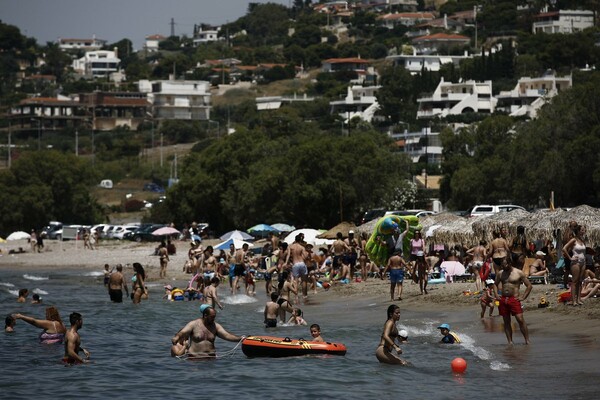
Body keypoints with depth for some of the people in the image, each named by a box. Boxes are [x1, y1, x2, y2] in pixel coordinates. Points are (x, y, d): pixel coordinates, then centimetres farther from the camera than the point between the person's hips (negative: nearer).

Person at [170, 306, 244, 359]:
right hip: (195, 356, -3)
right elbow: (182, 333, -7)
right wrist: (175, 339, -30)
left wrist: (239, 338, -12)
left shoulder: (215, 326, 10)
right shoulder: (193, 324, 0)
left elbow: (227, 335, 3)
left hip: (210, 357, 3)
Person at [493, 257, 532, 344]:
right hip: (503, 299, 4)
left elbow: (529, 286, 2)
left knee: (520, 319, -12)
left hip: (514, 299, -4)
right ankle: (510, 341, 9)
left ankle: (527, 340, -9)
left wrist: (523, 297, -4)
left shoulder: (519, 273, -1)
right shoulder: (500, 274, 11)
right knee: (506, 321, 5)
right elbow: (495, 284, 26)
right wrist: (496, 295, 11)